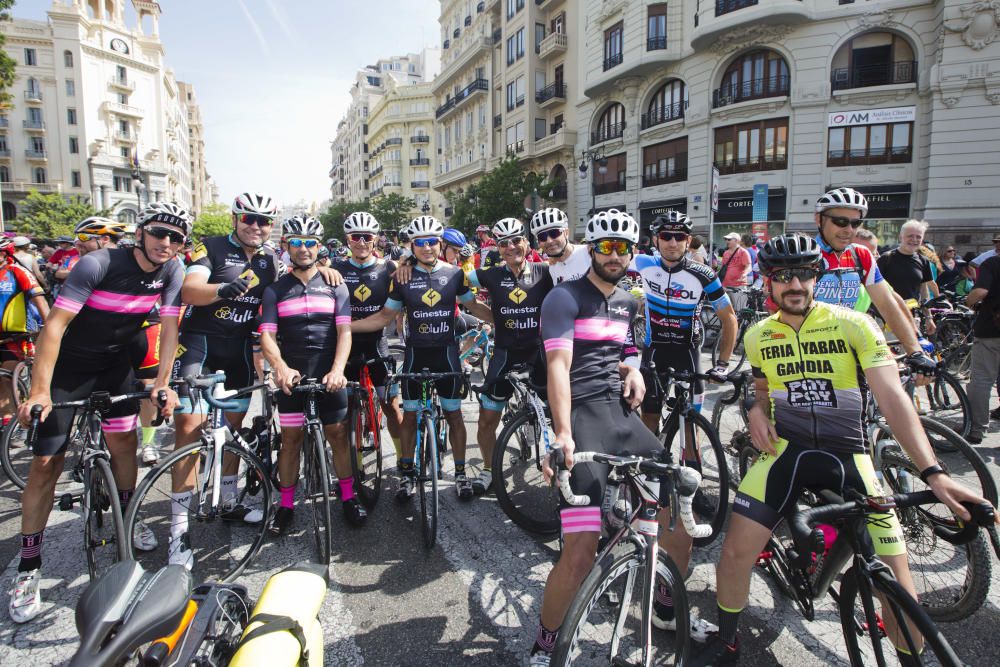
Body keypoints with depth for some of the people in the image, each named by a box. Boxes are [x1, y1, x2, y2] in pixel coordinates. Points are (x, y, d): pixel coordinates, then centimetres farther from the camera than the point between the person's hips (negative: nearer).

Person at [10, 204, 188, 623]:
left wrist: (162, 383, -15)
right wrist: (39, 391, -30)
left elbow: (169, 328, -7)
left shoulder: (171, 272, -12)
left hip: (114, 364, 4)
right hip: (67, 365, -4)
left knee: (124, 442, 4)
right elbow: (54, 325, -26)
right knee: (46, 463, -2)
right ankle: (28, 568, 9)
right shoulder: (98, 264, -26)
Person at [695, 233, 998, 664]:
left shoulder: (853, 325, -10)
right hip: (786, 449, 2)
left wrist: (932, 473, -28)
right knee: (736, 551, -9)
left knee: (895, 578, -4)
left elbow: (892, 397, -18)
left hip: (848, 457, -1)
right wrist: (758, 411, -4)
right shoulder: (757, 336, 2)